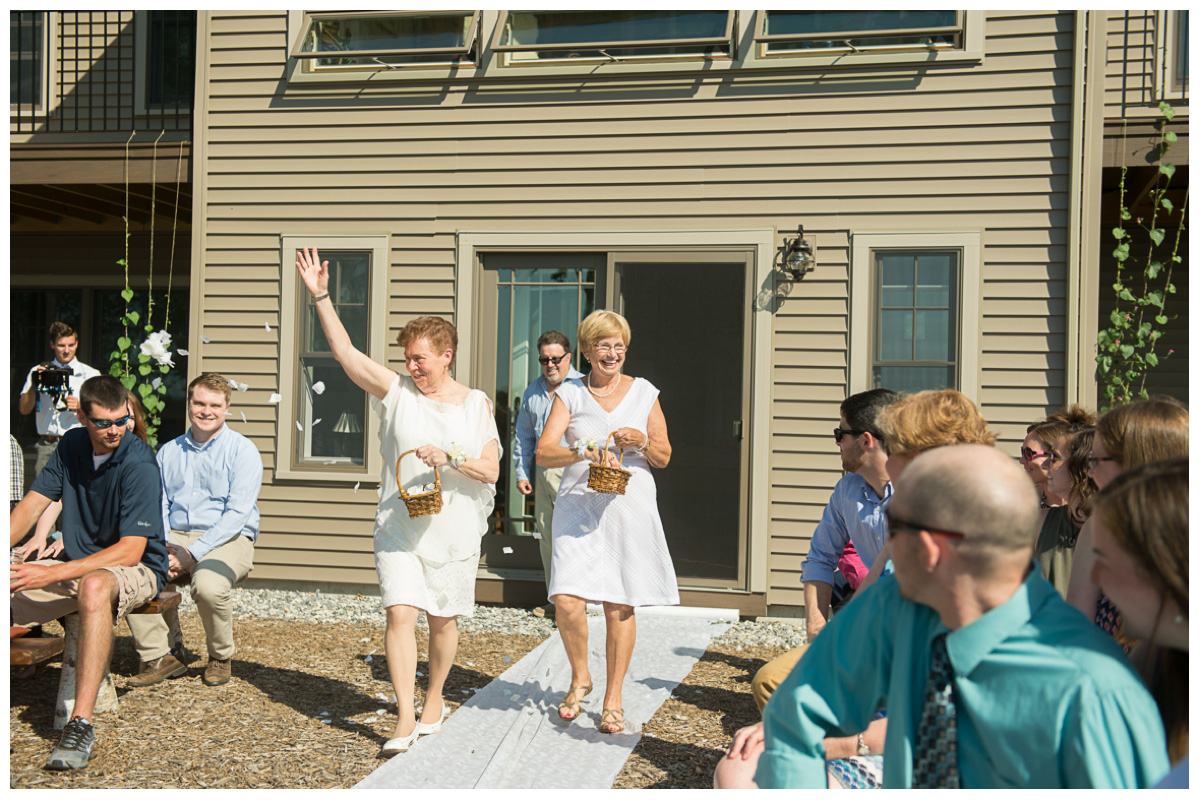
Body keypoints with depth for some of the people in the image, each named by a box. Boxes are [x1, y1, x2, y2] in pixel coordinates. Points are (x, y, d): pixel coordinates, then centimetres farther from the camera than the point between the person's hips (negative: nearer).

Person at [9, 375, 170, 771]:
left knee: (94, 586, -40)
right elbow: (31, 505, 3)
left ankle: (81, 723, -39)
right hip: (77, 564, 7)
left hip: (136, 570, -7)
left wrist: (53, 574, -29)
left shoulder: (139, 464, -19)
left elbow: (130, 551, -23)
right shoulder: (72, 445, 2)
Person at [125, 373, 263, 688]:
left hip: (226, 540, -4)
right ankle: (161, 656, -7)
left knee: (209, 585, -35)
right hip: (175, 538, 4)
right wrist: (161, 548, -10)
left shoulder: (243, 450, 1)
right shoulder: (169, 451, 18)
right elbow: (158, 506, 11)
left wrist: (193, 552, -18)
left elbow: (237, 513, -9)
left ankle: (221, 658, -5)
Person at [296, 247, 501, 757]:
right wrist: (320, 296, -14)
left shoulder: (476, 404, 3)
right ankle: (405, 720, -6)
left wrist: (450, 458, -18)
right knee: (400, 612, -12)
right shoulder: (396, 392, 2)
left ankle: (435, 699, 33)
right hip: (398, 529, 0)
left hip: (455, 532, 1)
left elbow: (491, 470, -1)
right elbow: (344, 351, -6)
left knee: (443, 618, 11)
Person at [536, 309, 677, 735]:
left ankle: (613, 700, 19)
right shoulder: (570, 393, 7)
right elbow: (543, 453, -3)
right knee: (567, 601, -12)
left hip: (629, 504, 1)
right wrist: (583, 451, -22)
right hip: (579, 504, 0)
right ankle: (580, 677, 17)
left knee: (620, 606, 2)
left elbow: (664, 457, 12)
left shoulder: (643, 392, 9)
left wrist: (642, 442, -10)